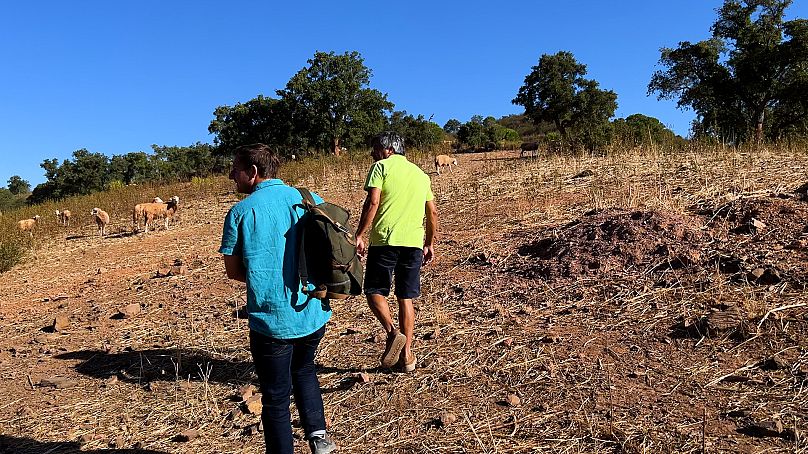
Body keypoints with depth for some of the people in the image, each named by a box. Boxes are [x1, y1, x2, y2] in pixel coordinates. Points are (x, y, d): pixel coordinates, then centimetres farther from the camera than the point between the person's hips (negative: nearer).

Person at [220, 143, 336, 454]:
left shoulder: (240, 212, -9)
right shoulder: (309, 200, 0)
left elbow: (233, 271, -3)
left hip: (271, 320, -4)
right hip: (314, 313, 4)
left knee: (276, 398, 14)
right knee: (303, 370, 30)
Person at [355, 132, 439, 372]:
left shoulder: (381, 166, 2)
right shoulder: (420, 174, 19)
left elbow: (372, 203, -11)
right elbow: (432, 212, 18)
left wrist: (359, 235, -8)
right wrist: (429, 244, 24)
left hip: (385, 239, -5)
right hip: (414, 242, 5)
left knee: (375, 291, 8)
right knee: (406, 298, 12)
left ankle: (392, 332, -15)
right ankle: (407, 355, 13)